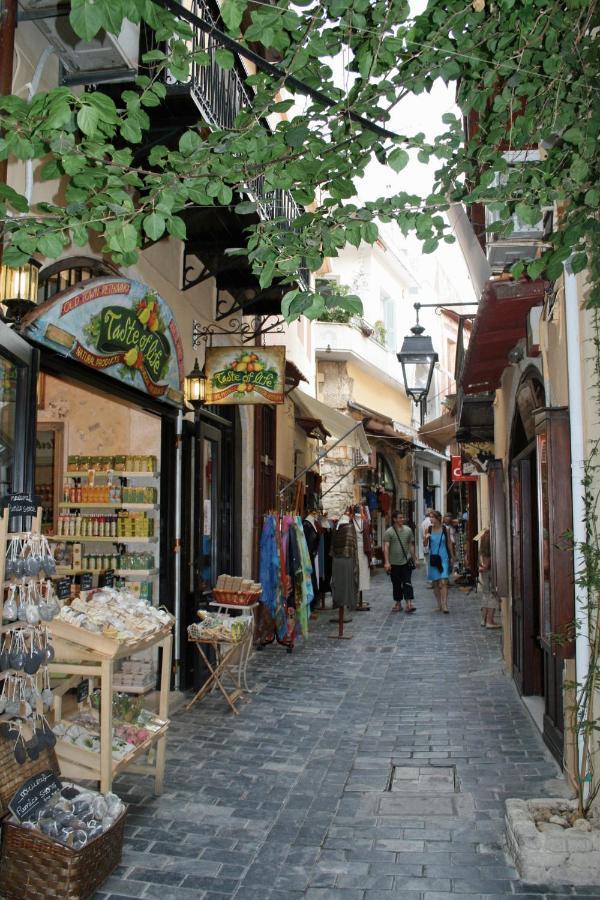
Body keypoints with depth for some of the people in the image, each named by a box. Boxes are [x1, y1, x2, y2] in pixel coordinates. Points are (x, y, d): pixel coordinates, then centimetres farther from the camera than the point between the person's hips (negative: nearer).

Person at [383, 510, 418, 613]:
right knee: (396, 584, 9)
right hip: (394, 563, -1)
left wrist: (415, 559, 12)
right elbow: (386, 547, -10)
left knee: (407, 583, -6)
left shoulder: (408, 530, 6)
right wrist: (387, 562, -18)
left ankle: (409, 604, -10)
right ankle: (398, 604, 22)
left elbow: (411, 546, 12)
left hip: (406, 561, 1)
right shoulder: (389, 532, -5)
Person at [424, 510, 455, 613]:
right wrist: (426, 538, -16)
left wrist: (452, 557, 13)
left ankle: (444, 605, -14)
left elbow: (449, 543, 9)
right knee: (435, 583, 8)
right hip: (433, 557, 2)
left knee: (443, 582, -12)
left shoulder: (445, 529, -2)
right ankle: (439, 604, 20)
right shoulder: (429, 529, 1)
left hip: (443, 558, -2)